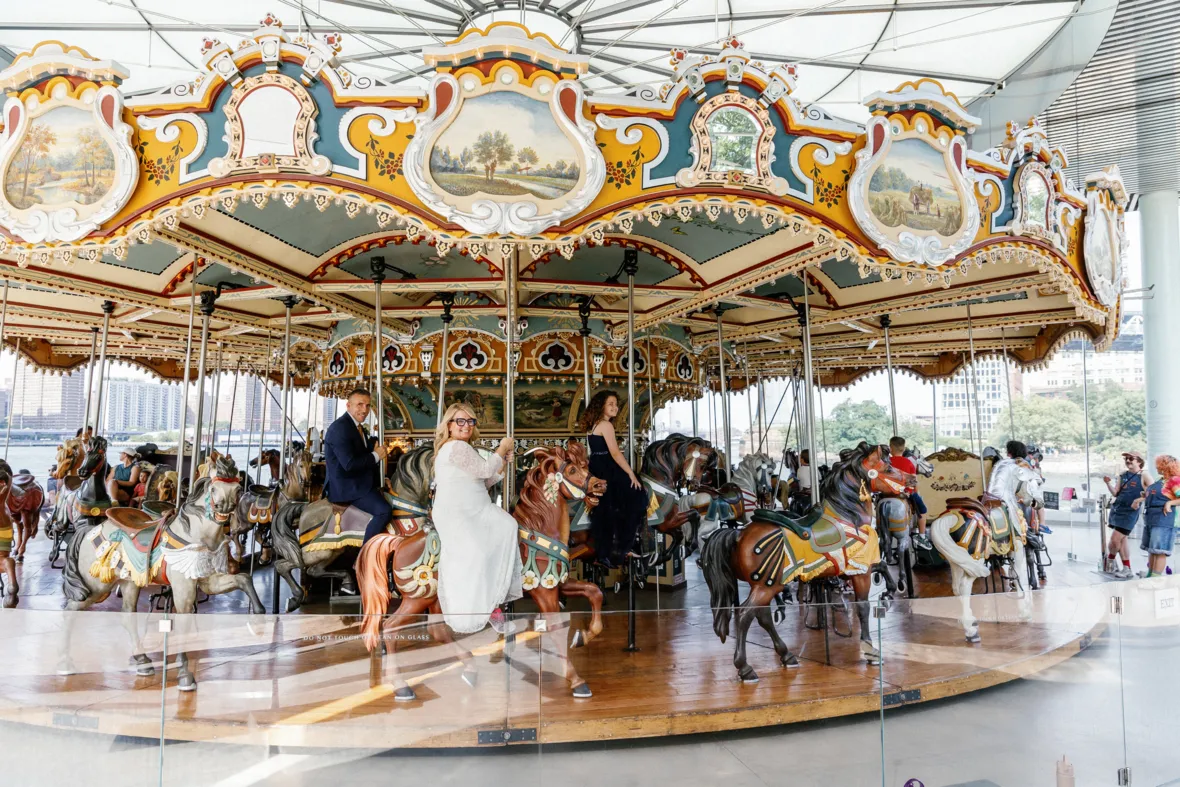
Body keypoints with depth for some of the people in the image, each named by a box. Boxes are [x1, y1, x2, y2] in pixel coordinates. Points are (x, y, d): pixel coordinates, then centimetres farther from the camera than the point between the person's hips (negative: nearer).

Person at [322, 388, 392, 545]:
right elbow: (349, 464, -26)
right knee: (384, 510, -23)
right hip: (345, 486, -11)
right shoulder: (340, 427, -17)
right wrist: (375, 455, -15)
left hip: (357, 482, 11)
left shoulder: (357, 427, 15)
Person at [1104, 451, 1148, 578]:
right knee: (1122, 539, 12)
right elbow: (1115, 493, 9)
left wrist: (1141, 498, -22)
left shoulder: (1143, 476, -6)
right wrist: (1108, 483, -6)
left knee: (1115, 540, -8)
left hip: (1129, 512, -6)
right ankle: (1127, 569, 21)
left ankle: (1110, 559, 21)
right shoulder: (1123, 474, 11)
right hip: (1116, 509, 6)